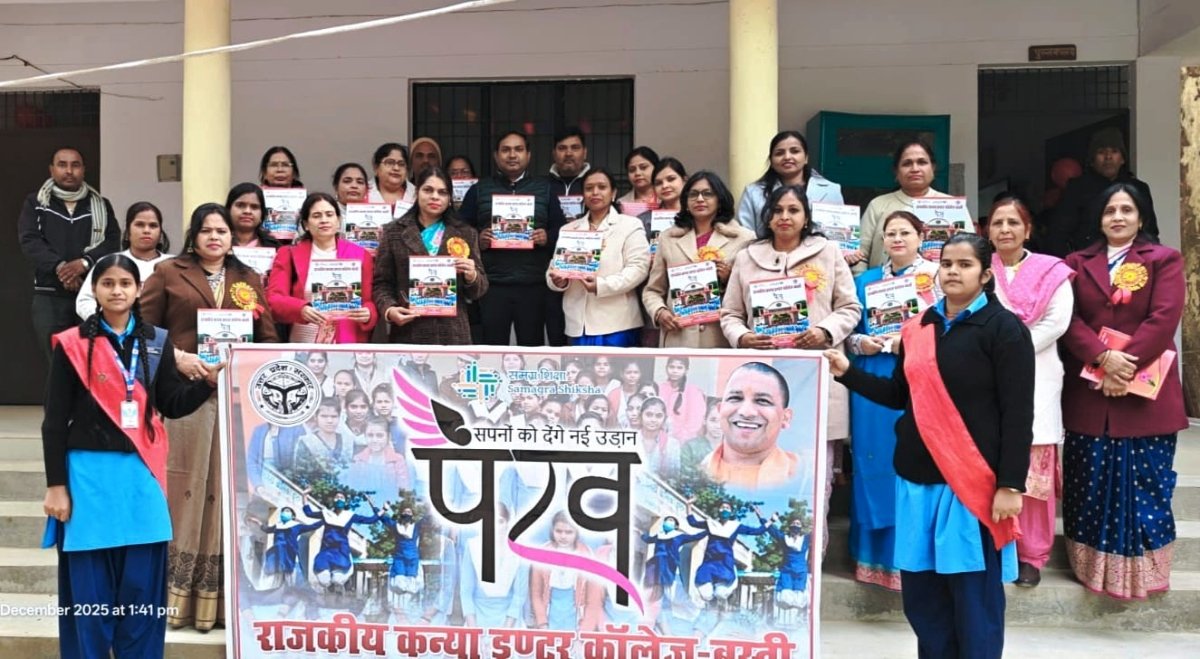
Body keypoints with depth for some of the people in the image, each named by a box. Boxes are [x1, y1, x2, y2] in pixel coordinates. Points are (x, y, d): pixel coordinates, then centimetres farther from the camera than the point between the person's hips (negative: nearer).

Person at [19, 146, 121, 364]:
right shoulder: (35, 204, 12)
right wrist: (58, 266, -19)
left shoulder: (101, 205, 13)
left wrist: (85, 262, -18)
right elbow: (29, 241, -3)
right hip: (49, 296, 0)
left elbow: (112, 242, 0)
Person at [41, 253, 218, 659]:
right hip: (89, 472, -2)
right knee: (89, 586, 2)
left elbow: (172, 405, 9)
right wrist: (55, 485, -4)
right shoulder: (72, 345, -1)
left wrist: (210, 382, -8)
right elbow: (55, 421, -1)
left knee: (142, 584, 6)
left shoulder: (157, 341, 8)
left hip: (141, 473, 2)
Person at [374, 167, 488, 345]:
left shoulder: (466, 235, 12)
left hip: (452, 334, 1)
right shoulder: (394, 232, 9)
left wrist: (472, 276, -9)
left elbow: (479, 290, 12)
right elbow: (381, 282, 6)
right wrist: (389, 309, -12)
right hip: (407, 333, -1)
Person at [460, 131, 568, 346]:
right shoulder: (478, 190, 11)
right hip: (491, 285, 0)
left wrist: (548, 238, -10)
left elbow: (562, 231, 10)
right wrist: (477, 240, -12)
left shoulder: (544, 189, 13)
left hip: (535, 284, 1)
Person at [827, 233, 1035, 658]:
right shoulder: (919, 328, 11)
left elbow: (1018, 414, -9)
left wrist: (1011, 484, -14)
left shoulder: (1004, 328, -5)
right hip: (918, 478, 5)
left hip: (972, 482, -5)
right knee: (920, 593, 10)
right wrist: (847, 373, 6)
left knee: (974, 597, 2)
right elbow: (898, 395, 18)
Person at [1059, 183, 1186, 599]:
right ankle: (1095, 568, 15)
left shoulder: (1165, 261, 4)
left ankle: (1140, 572, 12)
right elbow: (1069, 318, -1)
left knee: (1143, 484, 2)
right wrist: (1103, 357, -16)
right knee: (1092, 484, 5)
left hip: (1146, 393, -2)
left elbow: (1164, 319, -8)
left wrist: (1125, 365, -16)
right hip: (1088, 392, 2)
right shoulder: (1077, 264, 10)